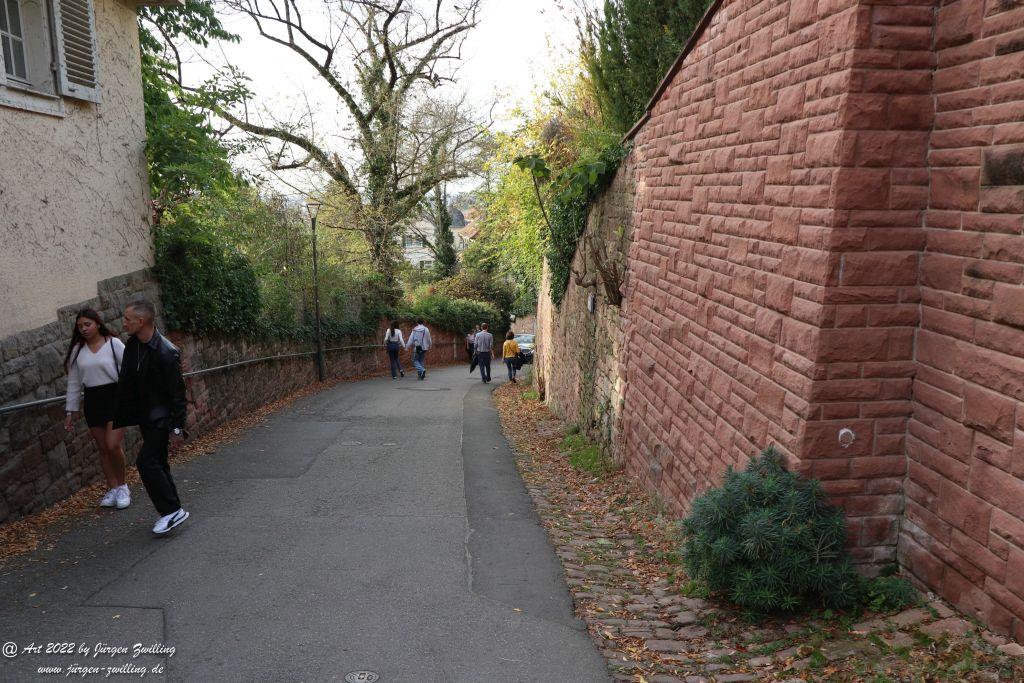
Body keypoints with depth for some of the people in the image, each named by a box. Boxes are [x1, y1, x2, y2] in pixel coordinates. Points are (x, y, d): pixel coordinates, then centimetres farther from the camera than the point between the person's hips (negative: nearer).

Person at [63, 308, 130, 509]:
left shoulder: (114, 344, -6)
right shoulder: (77, 350, 6)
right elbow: (74, 383, 11)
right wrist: (71, 412, 10)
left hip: (115, 396, -4)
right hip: (92, 401, 5)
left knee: (113, 445, -13)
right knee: (103, 448, 8)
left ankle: (122, 486, 8)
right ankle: (112, 489, 19)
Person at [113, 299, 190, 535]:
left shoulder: (167, 353, -22)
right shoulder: (132, 346, 2)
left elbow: (177, 392, -18)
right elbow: (125, 383, 11)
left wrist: (177, 426, -17)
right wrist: (121, 416, 11)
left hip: (160, 418, -9)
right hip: (144, 415, 9)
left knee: (146, 462, -13)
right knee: (157, 463, 13)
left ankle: (172, 511, -3)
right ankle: (172, 511, 24)